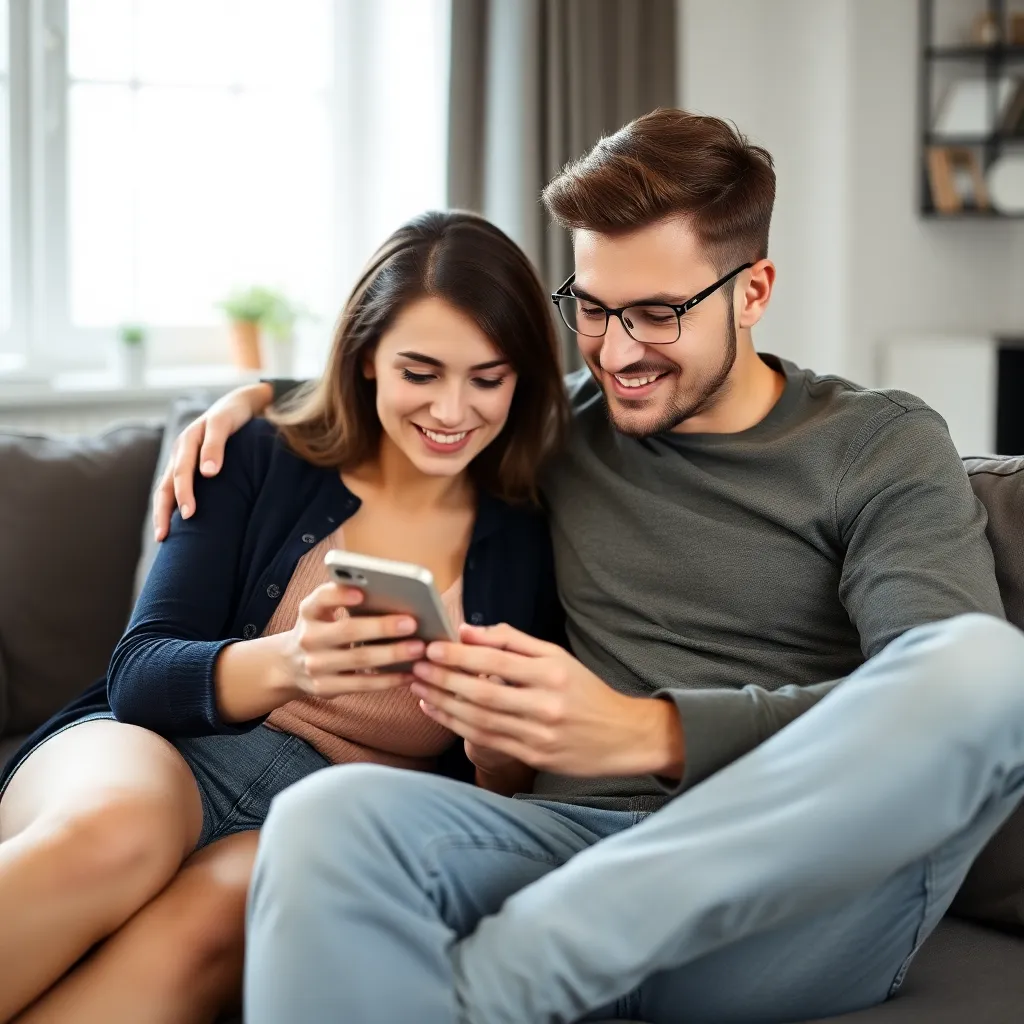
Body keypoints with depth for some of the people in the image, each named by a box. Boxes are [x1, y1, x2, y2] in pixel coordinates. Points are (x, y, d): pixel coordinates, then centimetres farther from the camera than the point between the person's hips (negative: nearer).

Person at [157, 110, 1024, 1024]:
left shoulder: (884, 448, 8)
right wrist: (260, 394, 18)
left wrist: (648, 732, -21)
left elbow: (944, 700, -9)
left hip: (799, 902, 0)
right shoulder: (559, 423, 19)